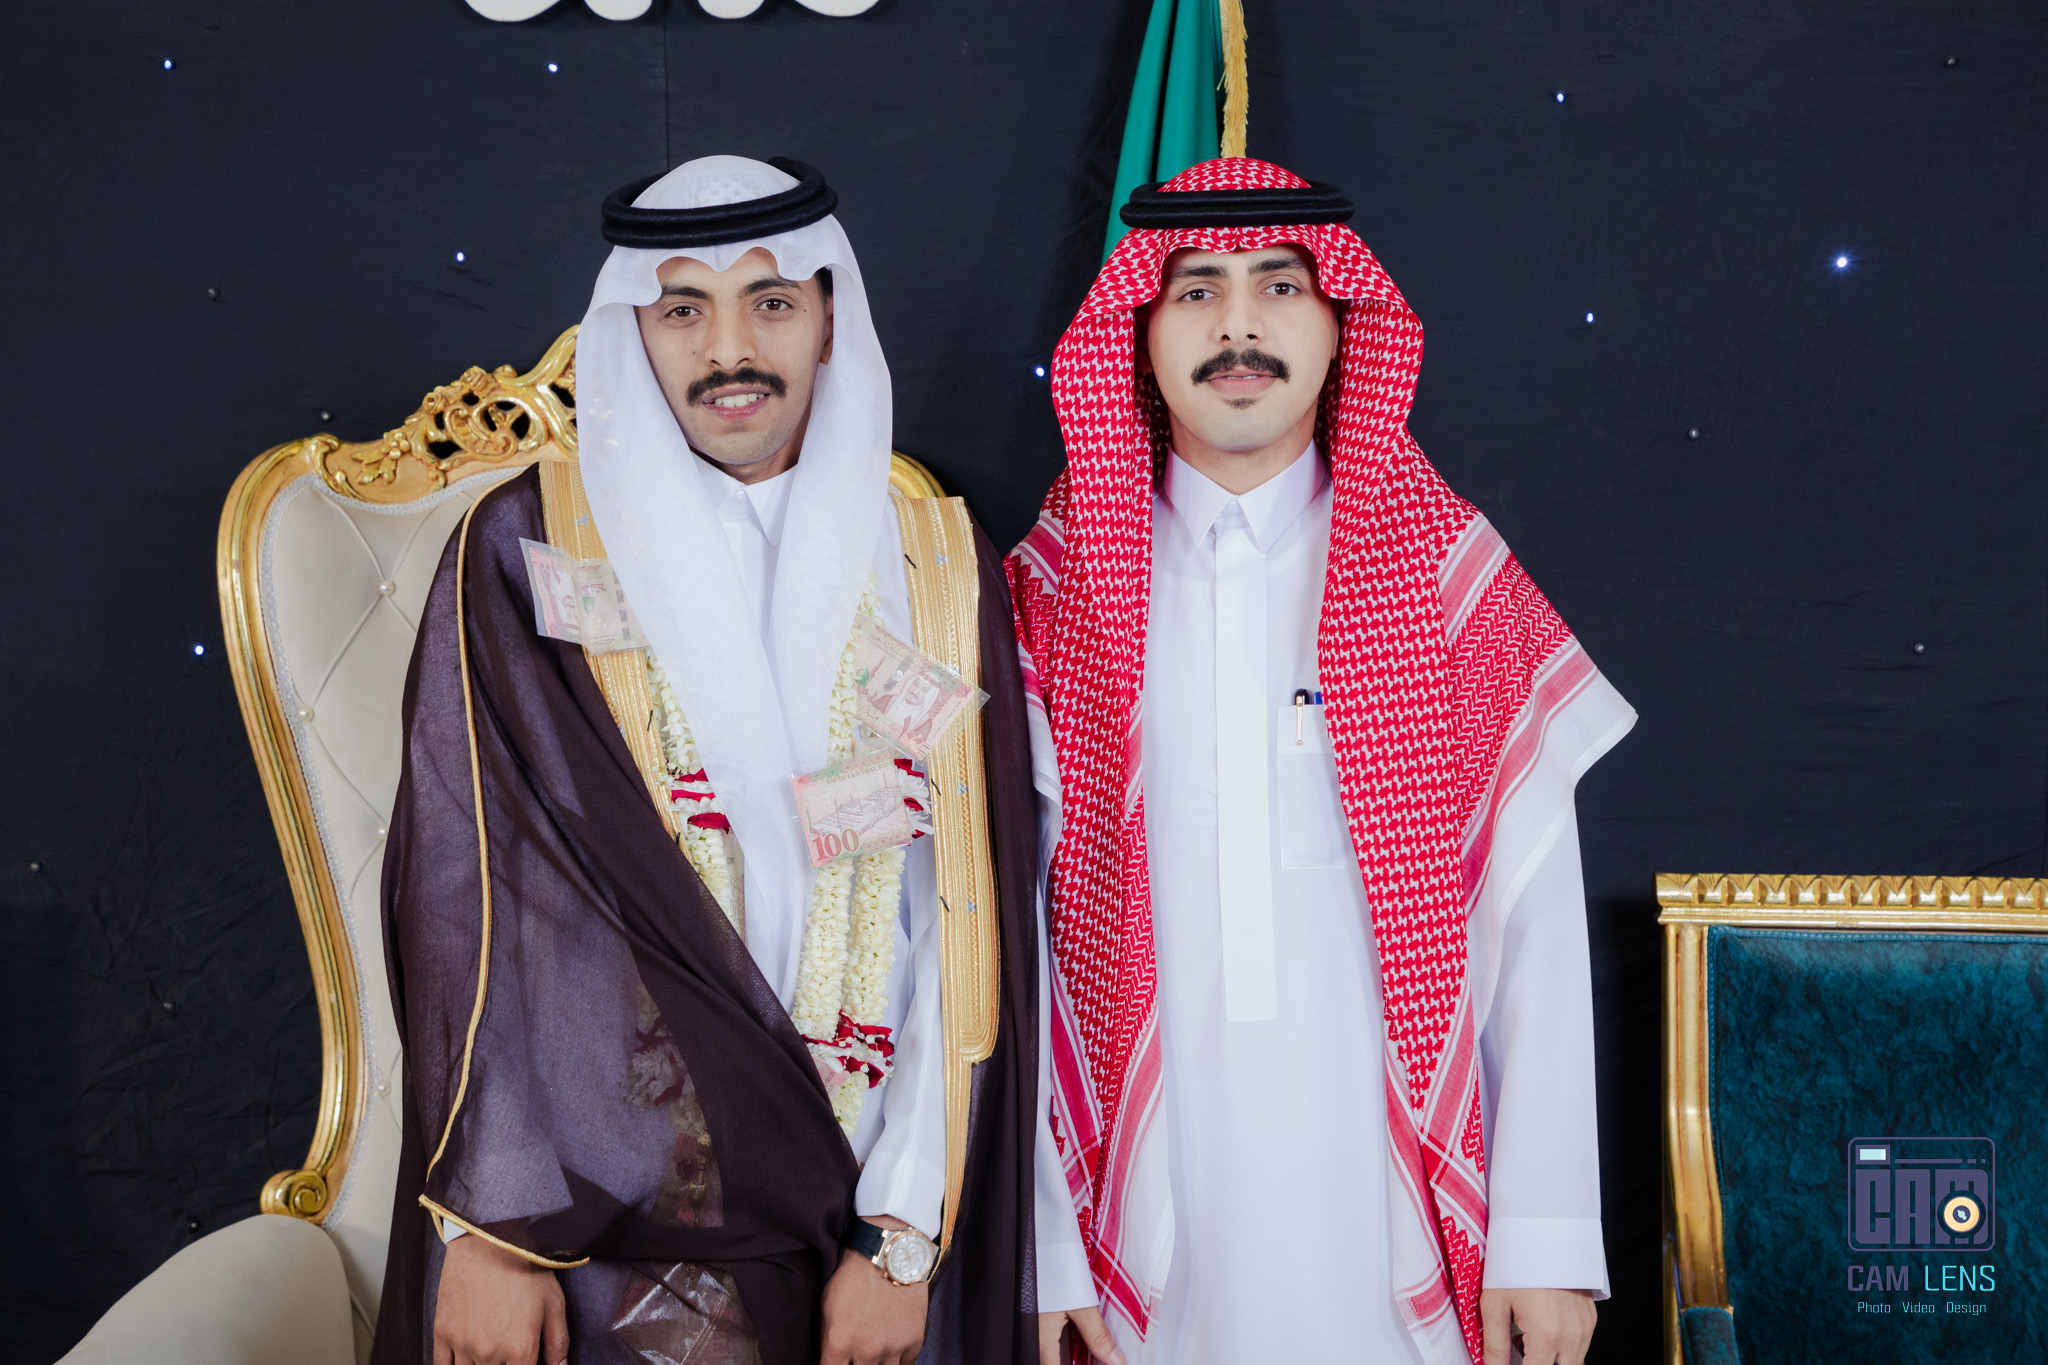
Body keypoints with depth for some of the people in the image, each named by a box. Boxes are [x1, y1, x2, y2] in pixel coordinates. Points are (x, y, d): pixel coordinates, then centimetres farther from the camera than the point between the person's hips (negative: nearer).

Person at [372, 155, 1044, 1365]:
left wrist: (906, 1237, -7)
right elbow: (461, 890, -4)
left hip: (852, 1210, 1)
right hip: (599, 1209, -1)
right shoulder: (526, 549, -2)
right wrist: (482, 1229, -9)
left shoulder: (932, 561, 1)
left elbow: (968, 914, -2)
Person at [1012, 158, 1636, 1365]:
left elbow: (1535, 925, -2)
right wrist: (1037, 1249, -3)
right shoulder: (1056, 598, 1)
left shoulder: (1449, 576, 0)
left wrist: (1549, 1236, -6)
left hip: (1402, 1228, 0)